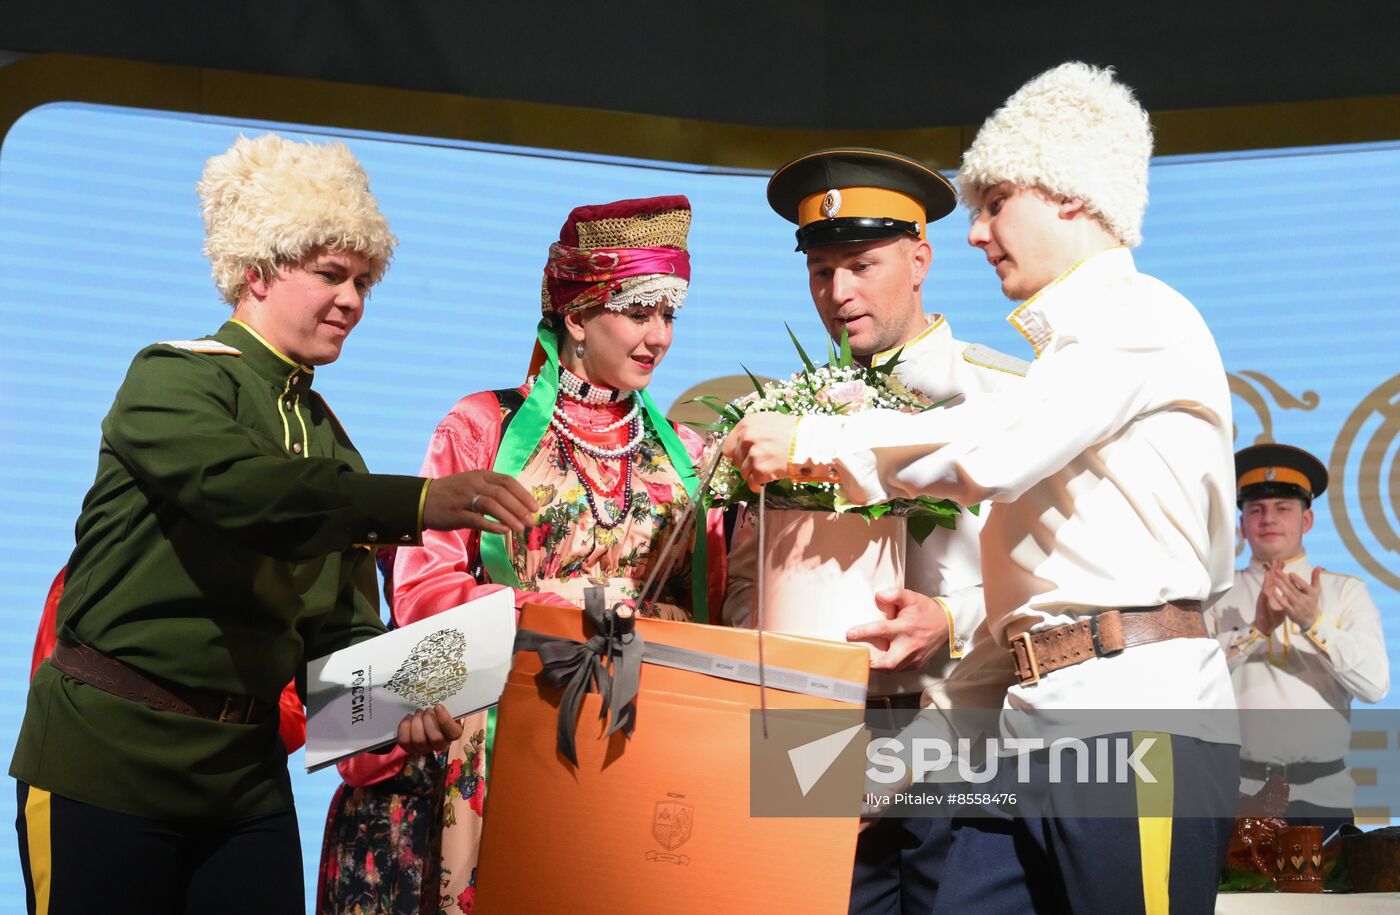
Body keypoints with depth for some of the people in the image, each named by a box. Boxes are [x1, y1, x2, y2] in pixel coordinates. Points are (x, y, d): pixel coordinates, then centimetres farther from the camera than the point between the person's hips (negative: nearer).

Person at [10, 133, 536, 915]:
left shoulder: (329, 440, 11)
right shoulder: (174, 377, -8)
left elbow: (341, 620, 6)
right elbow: (233, 484, -30)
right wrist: (417, 503, -39)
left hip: (247, 768, 6)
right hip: (108, 755, -6)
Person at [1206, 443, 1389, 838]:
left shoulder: (1347, 591, 5)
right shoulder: (1217, 596, 4)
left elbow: (1375, 685, -6)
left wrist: (1315, 623, -20)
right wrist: (1258, 629, -22)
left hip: (1322, 793, 1)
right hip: (1238, 791, 0)